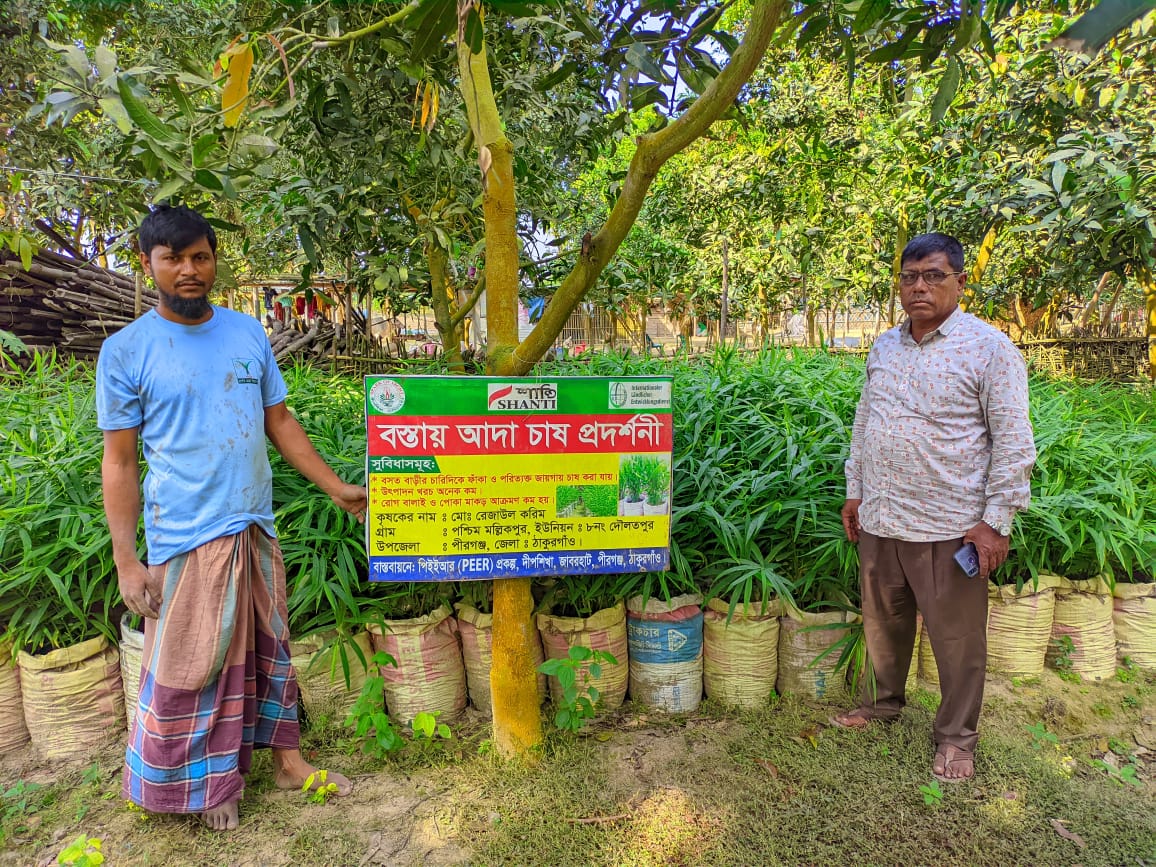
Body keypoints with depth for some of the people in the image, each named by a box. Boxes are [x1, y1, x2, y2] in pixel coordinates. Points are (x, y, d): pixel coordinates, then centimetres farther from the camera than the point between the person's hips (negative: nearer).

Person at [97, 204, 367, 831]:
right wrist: (125, 560, -9)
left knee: (268, 648, 15)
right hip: (186, 537, -4)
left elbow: (279, 421, 10)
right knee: (190, 666, 6)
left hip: (256, 526, 4)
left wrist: (337, 488, 6)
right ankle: (207, 785, 28)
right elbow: (119, 461, -4)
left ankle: (287, 760, 31)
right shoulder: (126, 350, -5)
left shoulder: (248, 333, 5)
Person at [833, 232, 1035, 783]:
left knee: (957, 638, 7)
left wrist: (997, 519, -13)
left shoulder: (989, 350, -7)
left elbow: (1013, 442, -9)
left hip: (949, 528, -5)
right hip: (880, 520, 5)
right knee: (882, 622, 19)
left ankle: (956, 738, 26)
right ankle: (882, 702, 40)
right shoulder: (884, 349, 10)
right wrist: (855, 490, 14)